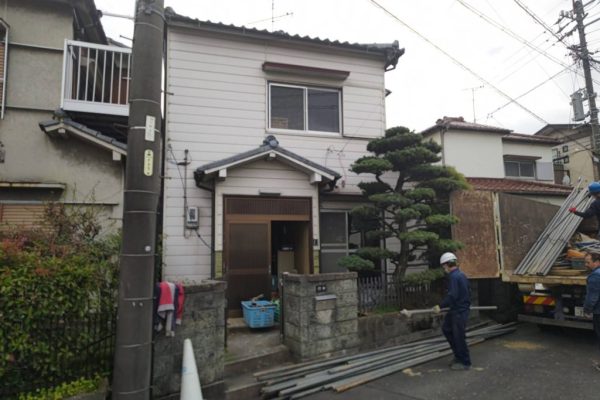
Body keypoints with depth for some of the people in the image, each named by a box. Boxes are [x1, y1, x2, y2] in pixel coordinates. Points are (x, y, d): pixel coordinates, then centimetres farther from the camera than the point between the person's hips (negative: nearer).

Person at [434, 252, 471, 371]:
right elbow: (468, 292, 19)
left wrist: (440, 306, -21)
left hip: (459, 311, -10)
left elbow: (452, 295, -27)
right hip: (460, 308, 10)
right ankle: (459, 355, 29)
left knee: (459, 337, 2)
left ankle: (465, 362, 16)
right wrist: (466, 303, 33)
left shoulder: (453, 276, -20)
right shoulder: (462, 275, 10)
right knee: (446, 328, 19)